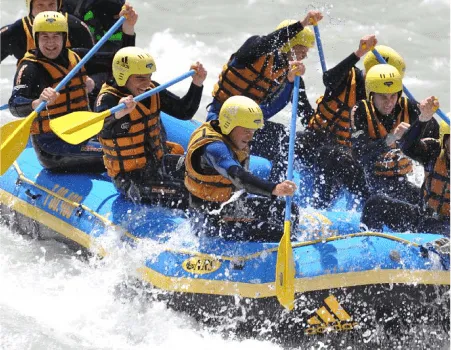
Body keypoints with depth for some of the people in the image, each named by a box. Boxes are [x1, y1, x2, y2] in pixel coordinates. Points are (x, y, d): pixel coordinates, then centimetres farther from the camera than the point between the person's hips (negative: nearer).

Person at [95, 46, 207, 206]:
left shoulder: (152, 90, 1)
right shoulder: (109, 99, -19)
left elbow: (184, 112, 7)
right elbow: (102, 130, -40)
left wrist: (197, 85, -7)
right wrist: (117, 115, -61)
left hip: (160, 161, 7)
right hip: (130, 177, -7)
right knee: (180, 196, -27)